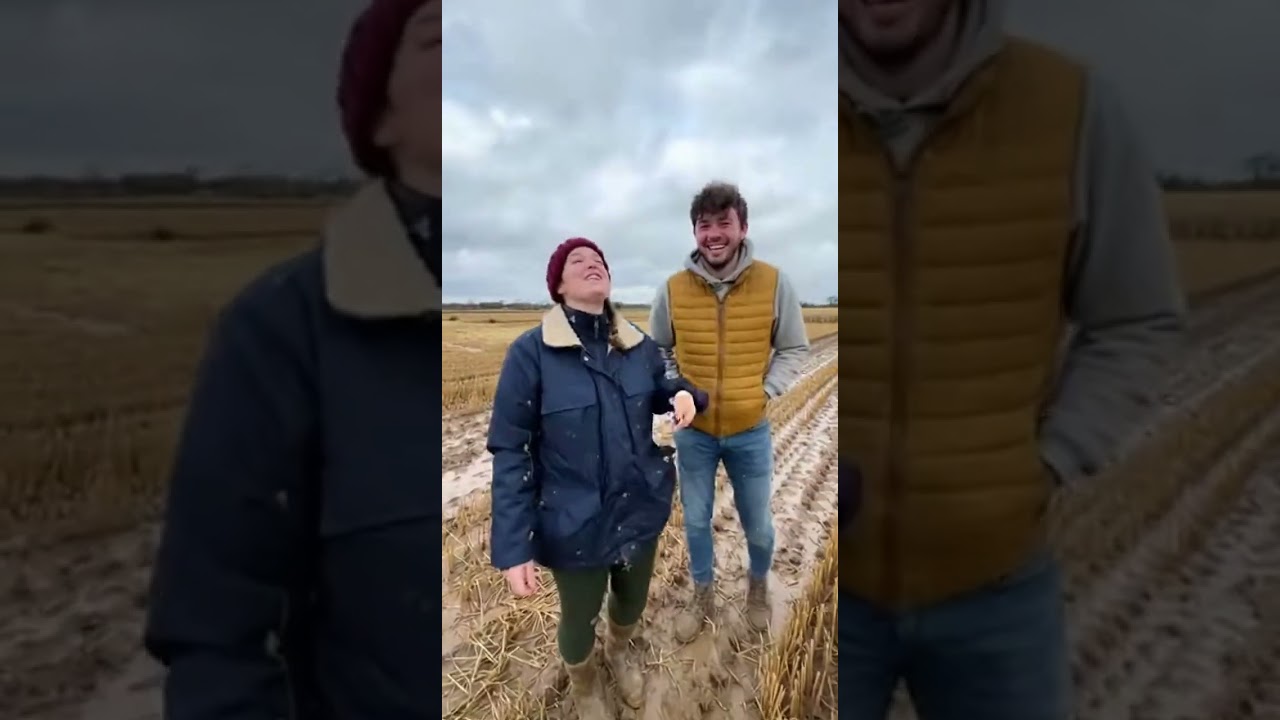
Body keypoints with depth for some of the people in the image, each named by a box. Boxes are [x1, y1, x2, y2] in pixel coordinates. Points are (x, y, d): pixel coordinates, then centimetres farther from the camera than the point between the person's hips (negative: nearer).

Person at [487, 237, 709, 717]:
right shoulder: (531, 352, -18)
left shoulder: (639, 346, -4)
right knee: (579, 616, 20)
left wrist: (684, 394, -12)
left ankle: (619, 649, 63)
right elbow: (509, 452, -16)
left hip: (642, 511, 4)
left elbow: (660, 391, 14)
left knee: (633, 601, 27)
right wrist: (513, 548, -19)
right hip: (575, 525, -4)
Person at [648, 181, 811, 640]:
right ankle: (702, 598, 40)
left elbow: (795, 349, 0)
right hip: (693, 431, 1)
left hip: (750, 432, 0)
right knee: (695, 521, 16)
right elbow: (655, 350, 7)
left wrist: (766, 390, -11)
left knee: (758, 525, 17)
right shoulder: (673, 289, -10)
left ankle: (758, 588, 47)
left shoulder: (773, 283, -13)